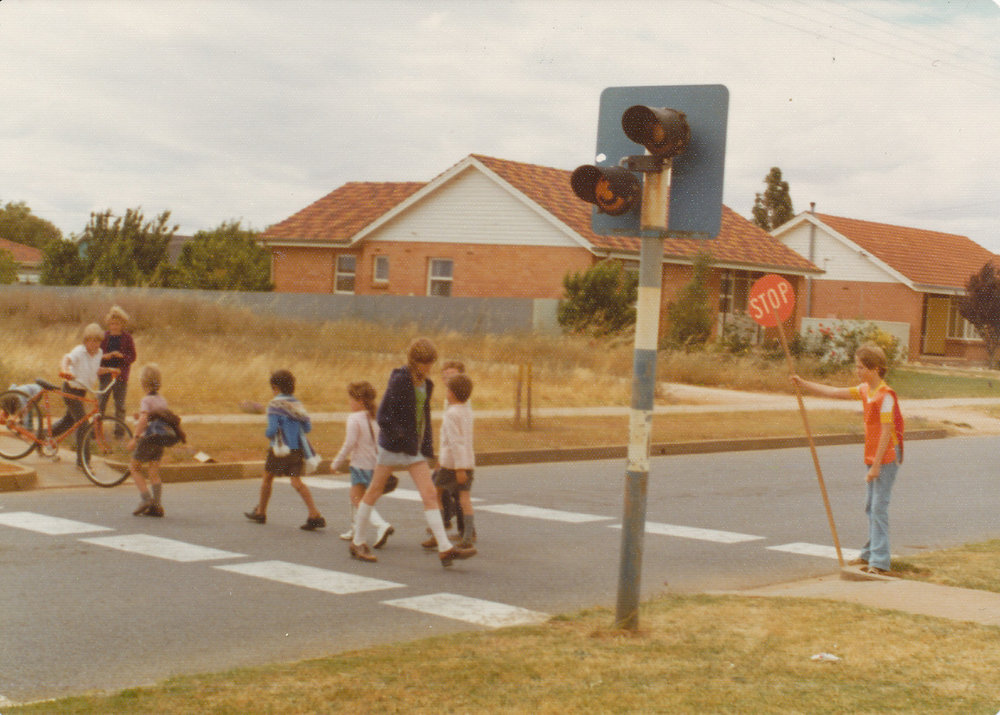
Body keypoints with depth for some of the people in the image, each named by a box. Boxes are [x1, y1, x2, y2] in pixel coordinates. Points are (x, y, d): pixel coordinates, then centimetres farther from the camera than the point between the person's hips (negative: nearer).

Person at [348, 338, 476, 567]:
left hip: (415, 448, 6)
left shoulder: (426, 385, 8)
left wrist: (427, 445, 14)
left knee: (430, 494, -4)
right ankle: (357, 542, 20)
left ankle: (445, 548, -9)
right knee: (374, 491, 7)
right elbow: (383, 416, -15)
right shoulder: (399, 381, -15)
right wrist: (401, 436, -18)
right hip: (393, 445, -6)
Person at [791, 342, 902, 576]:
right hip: (873, 458, 9)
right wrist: (803, 384, 15)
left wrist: (876, 465, -20)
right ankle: (870, 554, 30)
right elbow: (833, 392, 17)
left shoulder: (885, 395, -18)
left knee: (879, 508, -10)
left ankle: (880, 563, -10)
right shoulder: (865, 390, 9)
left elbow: (886, 432, -20)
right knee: (870, 507, 17)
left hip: (886, 457, -9)